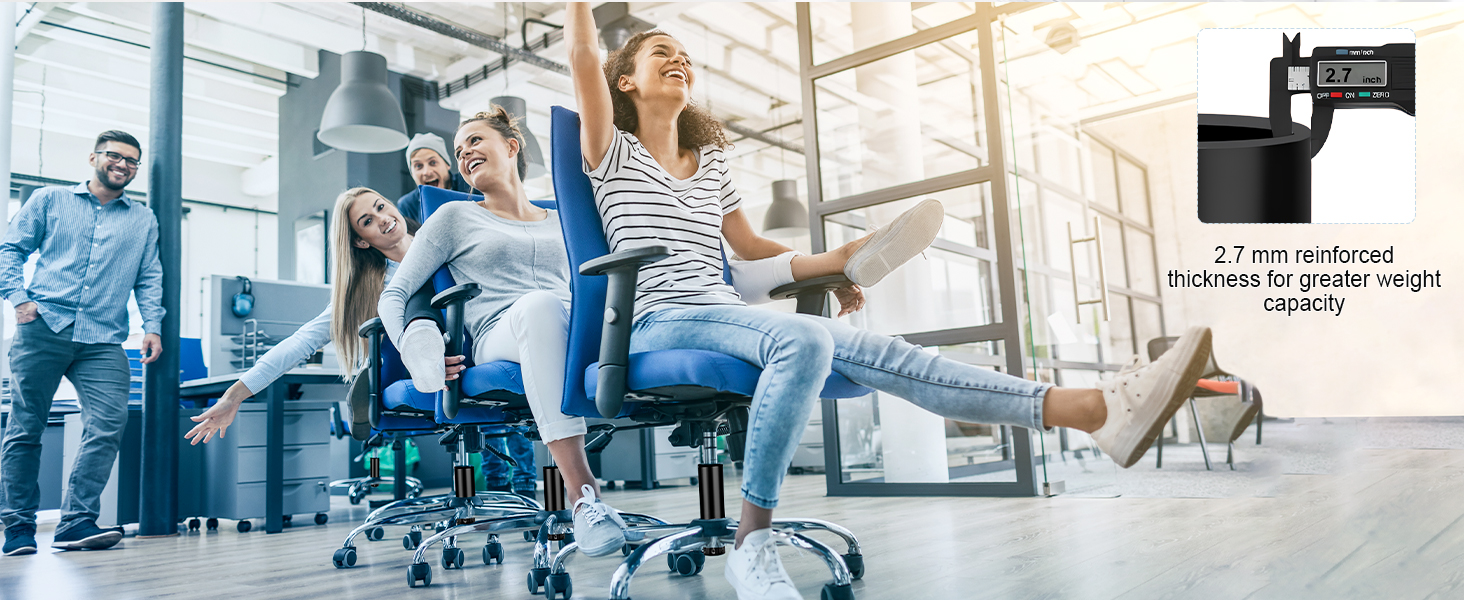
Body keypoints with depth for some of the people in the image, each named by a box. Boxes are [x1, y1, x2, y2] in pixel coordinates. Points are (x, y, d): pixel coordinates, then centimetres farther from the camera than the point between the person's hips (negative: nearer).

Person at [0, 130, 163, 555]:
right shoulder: (50, 200, 15)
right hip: (43, 328, -1)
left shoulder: (144, 221, 19)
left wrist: (152, 324, 2)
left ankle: (76, 522, -12)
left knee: (109, 423, -15)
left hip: (103, 341, 1)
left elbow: (149, 278, 16)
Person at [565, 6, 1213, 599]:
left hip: (727, 315, 5)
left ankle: (1094, 408, -31)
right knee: (804, 338, -36)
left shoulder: (710, 159, 25)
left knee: (875, 350, -17)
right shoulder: (613, 153, 9)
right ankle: (752, 542, -34)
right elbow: (582, 54, -3)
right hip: (659, 324, -5)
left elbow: (747, 244, 29)